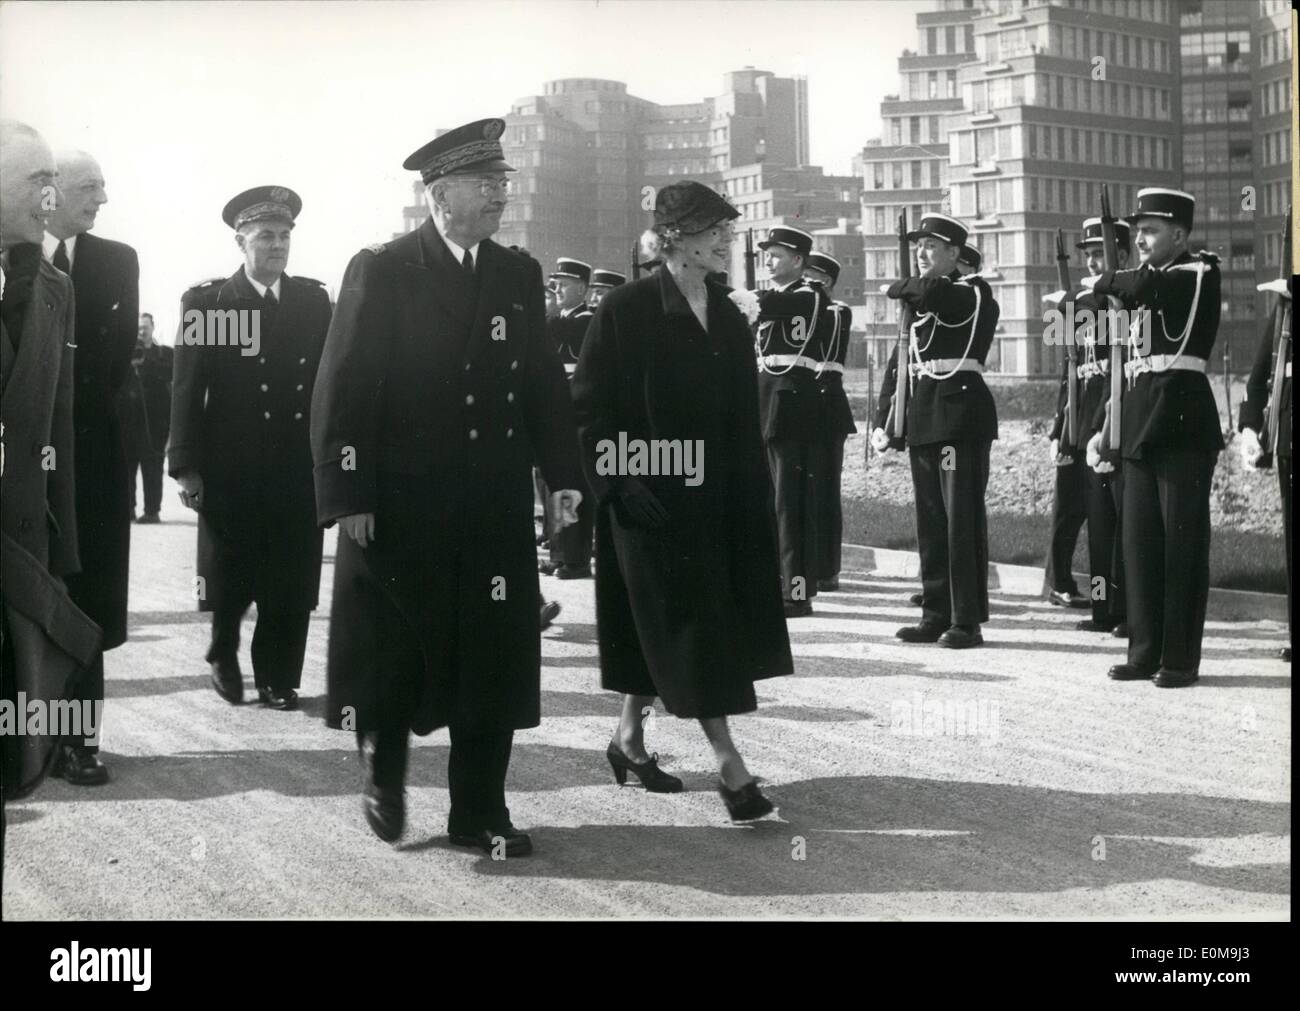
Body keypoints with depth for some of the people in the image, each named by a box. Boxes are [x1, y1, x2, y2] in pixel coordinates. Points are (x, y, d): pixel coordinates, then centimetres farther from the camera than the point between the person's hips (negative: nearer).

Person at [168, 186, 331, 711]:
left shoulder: (314, 299, 9)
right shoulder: (207, 302, 1)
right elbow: (186, 388, -3)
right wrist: (186, 466, -8)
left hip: (297, 468, 2)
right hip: (230, 469, -2)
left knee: (291, 584, 2)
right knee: (230, 577, 7)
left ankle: (278, 677, 15)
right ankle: (224, 655, 32)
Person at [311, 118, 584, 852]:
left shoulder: (519, 275, 10)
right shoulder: (381, 271, -5)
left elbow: (545, 381, 10)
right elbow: (343, 390, -8)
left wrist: (563, 473, 0)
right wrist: (347, 495, -14)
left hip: (497, 508, 4)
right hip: (401, 505, -4)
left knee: (492, 657, 4)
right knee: (393, 653, 6)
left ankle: (480, 812, 14)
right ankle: (385, 778, 30)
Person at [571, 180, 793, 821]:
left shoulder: (728, 318, 9)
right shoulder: (626, 310, -9)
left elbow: (743, 420, 13)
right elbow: (589, 409, -10)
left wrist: (755, 496, 9)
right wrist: (620, 484, -18)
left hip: (716, 497, 7)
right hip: (654, 497, -6)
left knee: (667, 631, 14)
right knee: (689, 625, -5)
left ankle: (629, 736, 30)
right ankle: (729, 765, -2)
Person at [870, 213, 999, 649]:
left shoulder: (973, 292, -3)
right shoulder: (914, 302, 18)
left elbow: (931, 293, -25)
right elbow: (898, 363, 17)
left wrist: (904, 287, -3)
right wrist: (884, 421, 9)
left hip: (960, 414, -7)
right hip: (922, 417, 7)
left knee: (962, 518, -6)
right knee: (930, 520, 9)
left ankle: (967, 621, -2)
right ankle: (936, 615, 15)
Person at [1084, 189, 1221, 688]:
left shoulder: (1200, 273, -4)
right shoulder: (1143, 288, 18)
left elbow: (1145, 285, -25)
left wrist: (1102, 283, -7)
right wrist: (1107, 429, 15)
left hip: (1184, 423, -8)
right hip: (1141, 428, 8)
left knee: (1183, 540, -3)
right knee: (1140, 540, 7)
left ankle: (1181, 659, 2)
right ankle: (1145, 653, 14)